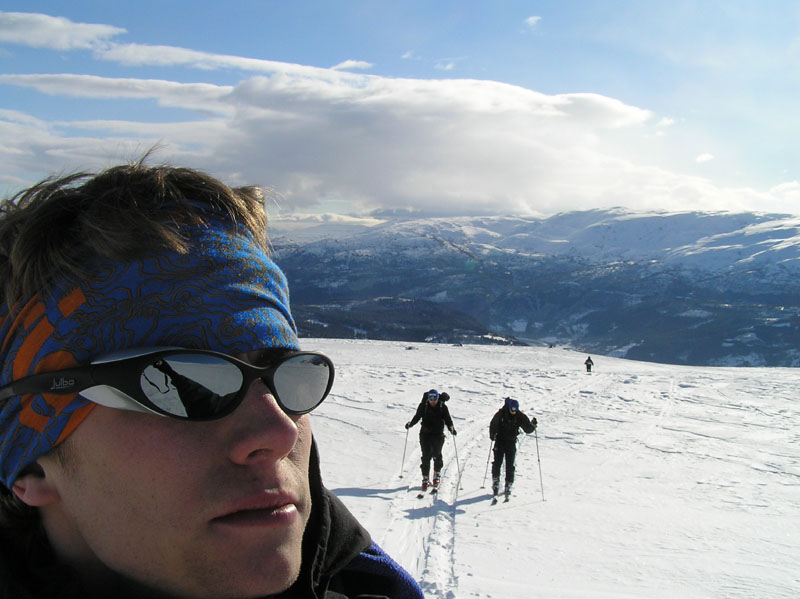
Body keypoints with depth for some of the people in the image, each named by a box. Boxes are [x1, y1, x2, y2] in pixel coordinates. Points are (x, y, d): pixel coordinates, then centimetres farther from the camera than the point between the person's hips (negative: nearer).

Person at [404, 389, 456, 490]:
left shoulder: (443, 407, -2)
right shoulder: (423, 406, -2)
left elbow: (448, 420, -1)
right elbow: (417, 417, 4)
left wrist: (451, 428, -16)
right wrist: (410, 423, -9)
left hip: (438, 434, 0)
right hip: (425, 433, 0)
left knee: (437, 455, -2)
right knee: (426, 456, -4)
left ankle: (436, 475, 22)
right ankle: (425, 479, 4)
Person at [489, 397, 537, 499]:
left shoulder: (520, 416, -5)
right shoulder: (500, 414, -10)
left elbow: (528, 429, -3)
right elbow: (493, 425, -1)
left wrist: (532, 425, -22)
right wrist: (492, 434, -16)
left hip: (511, 442, 1)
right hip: (500, 441, -1)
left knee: (510, 466, 0)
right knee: (497, 462, -7)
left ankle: (508, 486, 10)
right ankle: (495, 484, 3)